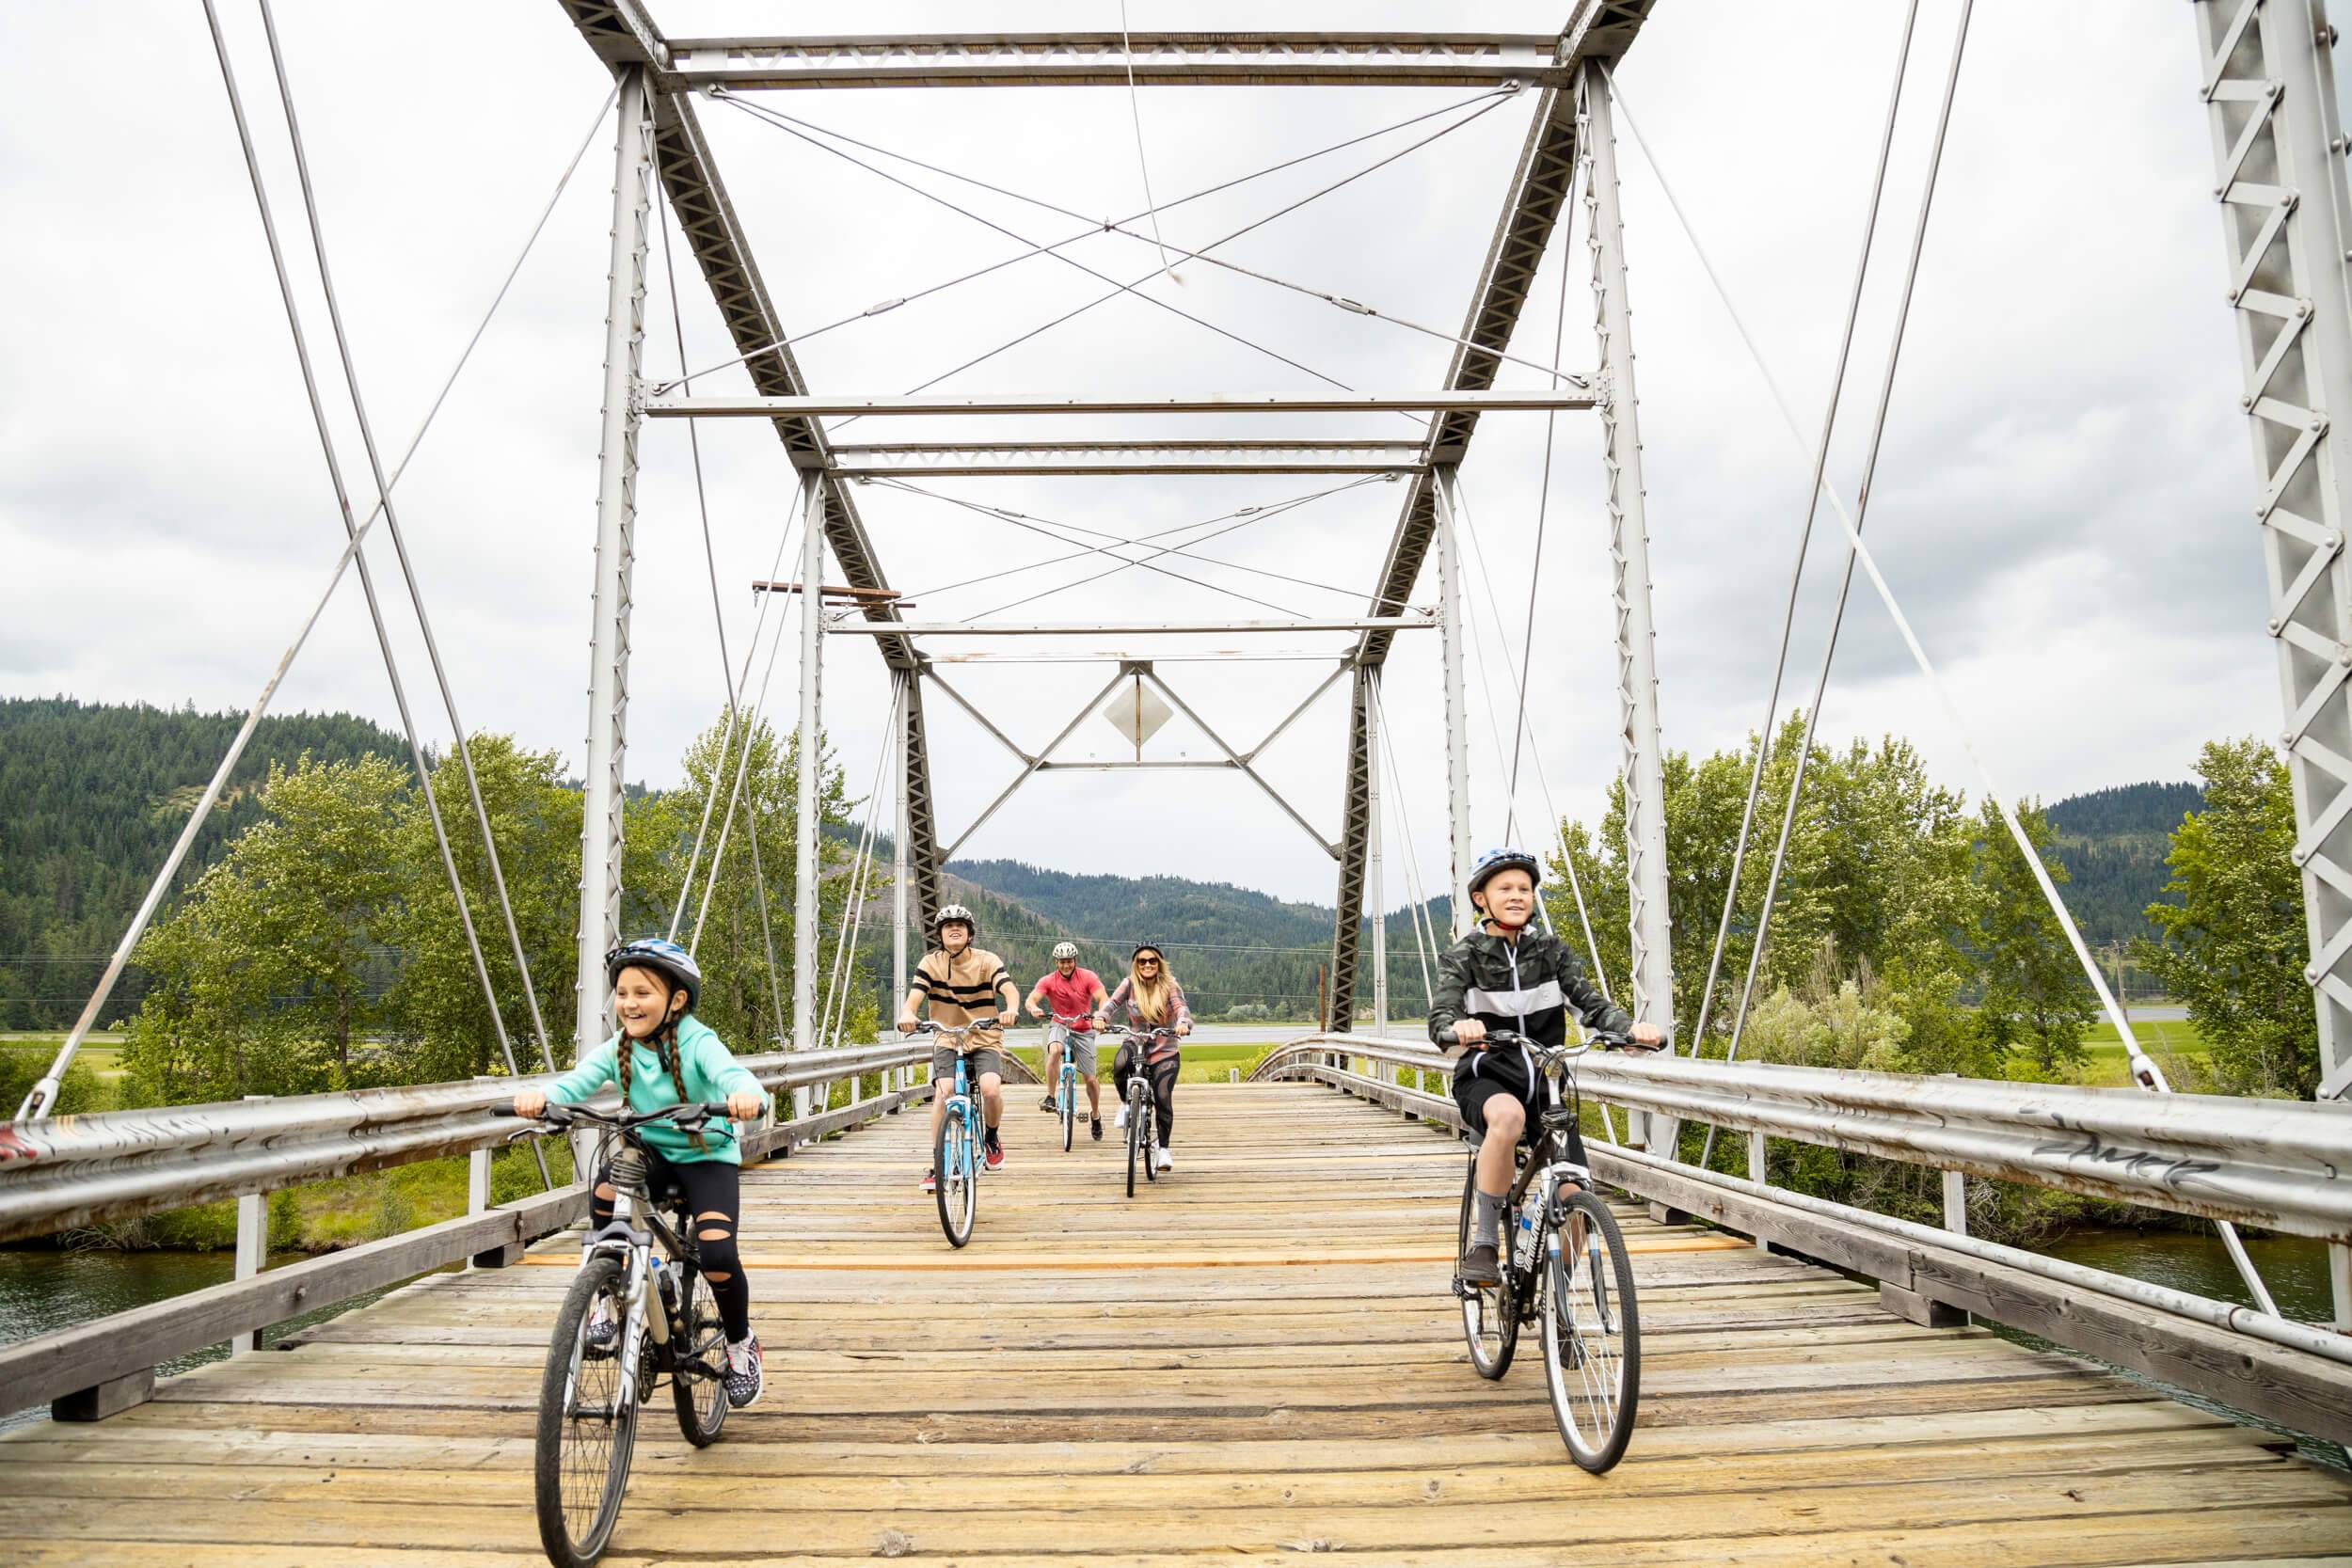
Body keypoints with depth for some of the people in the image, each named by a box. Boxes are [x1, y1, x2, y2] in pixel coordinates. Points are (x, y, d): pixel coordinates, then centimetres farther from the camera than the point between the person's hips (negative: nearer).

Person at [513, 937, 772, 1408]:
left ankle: (741, 1344, 8)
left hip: (707, 1156, -3)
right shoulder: (619, 1048, -6)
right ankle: (607, 1300, -7)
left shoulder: (697, 1043, -18)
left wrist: (746, 1095, -61)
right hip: (650, 1152, 3)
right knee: (606, 1187, -31)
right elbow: (579, 1080, -22)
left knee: (716, 1251, -22)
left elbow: (730, 1071, -36)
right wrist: (541, 1096, -45)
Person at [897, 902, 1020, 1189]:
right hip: (947, 1040, 1)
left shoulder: (987, 961, -8)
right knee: (943, 1093, -22)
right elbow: (913, 998, -16)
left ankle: (991, 1138, 7)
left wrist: (1011, 1009, -47)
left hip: (985, 1039, -1)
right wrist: (906, 1014, -41)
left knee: (991, 1089, -25)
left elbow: (1010, 990, -23)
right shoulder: (930, 963, -4)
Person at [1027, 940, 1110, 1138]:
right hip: (1059, 1026, 0)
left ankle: (1095, 1115, 26)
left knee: (1090, 1078, 1)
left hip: (1083, 1030, 1)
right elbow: (1032, 998, -23)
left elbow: (1103, 999, -21)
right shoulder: (1048, 981, -10)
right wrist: (1034, 1009, -47)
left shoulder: (1088, 977, -11)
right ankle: (1050, 1097, -24)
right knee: (1054, 1050, -36)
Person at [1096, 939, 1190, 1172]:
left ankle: (1163, 1149, 9)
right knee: (1119, 1065, -34)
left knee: (1163, 1099, -11)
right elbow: (1111, 1001, -13)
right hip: (1135, 1044, 0)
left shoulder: (1170, 986, -4)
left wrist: (1183, 1023, -41)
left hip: (1165, 1051, 0)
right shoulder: (1130, 985, -1)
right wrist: (1100, 1017, -35)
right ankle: (1126, 1103, -4)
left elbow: (1181, 1007, -18)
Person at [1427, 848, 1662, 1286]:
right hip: (1486, 1080, -3)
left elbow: (1590, 1002, -6)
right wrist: (1458, 1026, -43)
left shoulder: (1551, 950, 6)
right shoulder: (1462, 956, -3)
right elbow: (1440, 1017, -18)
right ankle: (1484, 1243, -23)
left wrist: (1630, 1026, -28)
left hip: (1544, 1083, 3)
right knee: (1508, 1115, -39)